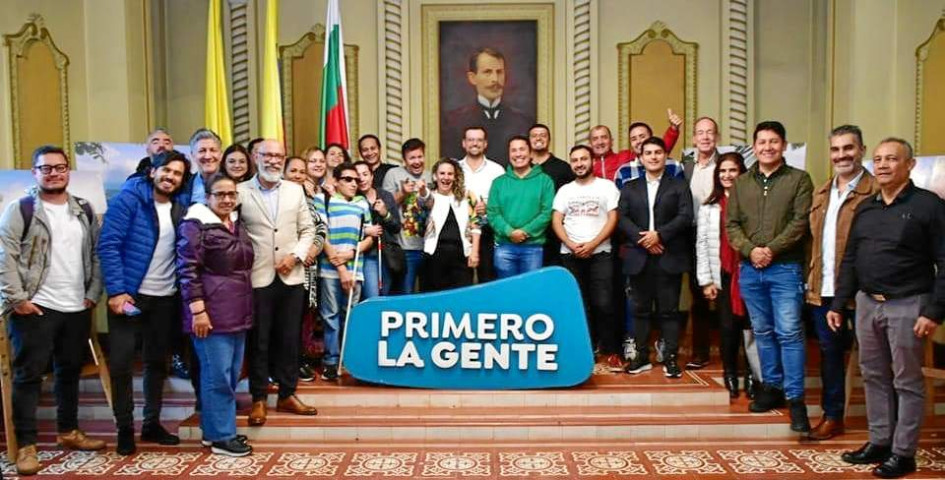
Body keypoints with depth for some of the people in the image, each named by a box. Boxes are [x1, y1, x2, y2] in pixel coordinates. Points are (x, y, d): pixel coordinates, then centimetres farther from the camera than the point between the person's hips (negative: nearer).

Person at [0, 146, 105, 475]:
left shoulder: (84, 211, 10)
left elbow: (97, 254, 11)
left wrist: (93, 293, 4)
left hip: (77, 309, 5)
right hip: (34, 308, -5)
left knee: (70, 372, 15)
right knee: (29, 375, 0)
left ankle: (68, 431, 30)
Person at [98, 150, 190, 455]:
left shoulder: (180, 210, 7)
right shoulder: (128, 199, -8)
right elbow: (108, 245, -14)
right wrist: (116, 290, -19)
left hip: (166, 298, 5)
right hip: (129, 294, -5)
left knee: (157, 362, 13)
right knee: (121, 363, 0)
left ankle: (152, 423, 27)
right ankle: (125, 428, 15)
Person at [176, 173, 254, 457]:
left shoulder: (237, 224, 14)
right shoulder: (196, 225, -9)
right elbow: (187, 270, -15)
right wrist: (198, 310, -20)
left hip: (238, 313, 8)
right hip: (211, 313, -8)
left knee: (232, 374, 13)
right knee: (217, 375, -1)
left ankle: (214, 429, 25)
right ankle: (221, 436, 9)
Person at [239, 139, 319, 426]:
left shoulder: (295, 191, 9)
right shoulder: (240, 192, -1)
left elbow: (307, 229, 9)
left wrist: (296, 256, -5)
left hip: (291, 277, 3)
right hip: (257, 278, -3)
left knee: (289, 339, 10)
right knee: (258, 341, 6)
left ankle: (287, 395, 24)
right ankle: (259, 399, 20)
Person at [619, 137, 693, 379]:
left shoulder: (679, 185, 8)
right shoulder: (629, 187, 15)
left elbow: (685, 216, -4)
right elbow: (622, 218, 3)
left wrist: (659, 234, -16)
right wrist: (641, 238, -12)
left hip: (669, 257, -2)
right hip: (639, 257, 2)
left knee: (669, 309, 1)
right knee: (641, 309, 6)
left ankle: (670, 358, 7)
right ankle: (641, 356, 14)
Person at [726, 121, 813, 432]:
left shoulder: (799, 179, 2)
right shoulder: (741, 183, 12)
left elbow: (800, 221, -8)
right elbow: (731, 224, 6)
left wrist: (771, 249, -16)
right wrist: (750, 250, -10)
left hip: (785, 268, -4)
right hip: (749, 269, 4)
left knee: (789, 332, -7)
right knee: (763, 332, 12)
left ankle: (795, 399, 0)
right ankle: (772, 386, 25)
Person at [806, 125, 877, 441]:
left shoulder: (875, 192, -8)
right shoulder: (821, 194, 14)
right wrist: (811, 280, 9)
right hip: (823, 290, 6)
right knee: (829, 352, 13)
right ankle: (832, 416, 25)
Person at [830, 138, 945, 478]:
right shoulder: (865, 208, 11)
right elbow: (850, 260, 14)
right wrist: (838, 304, 10)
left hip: (907, 306, -6)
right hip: (867, 303, 6)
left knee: (907, 381, 4)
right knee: (874, 377, 13)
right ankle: (879, 442, 26)